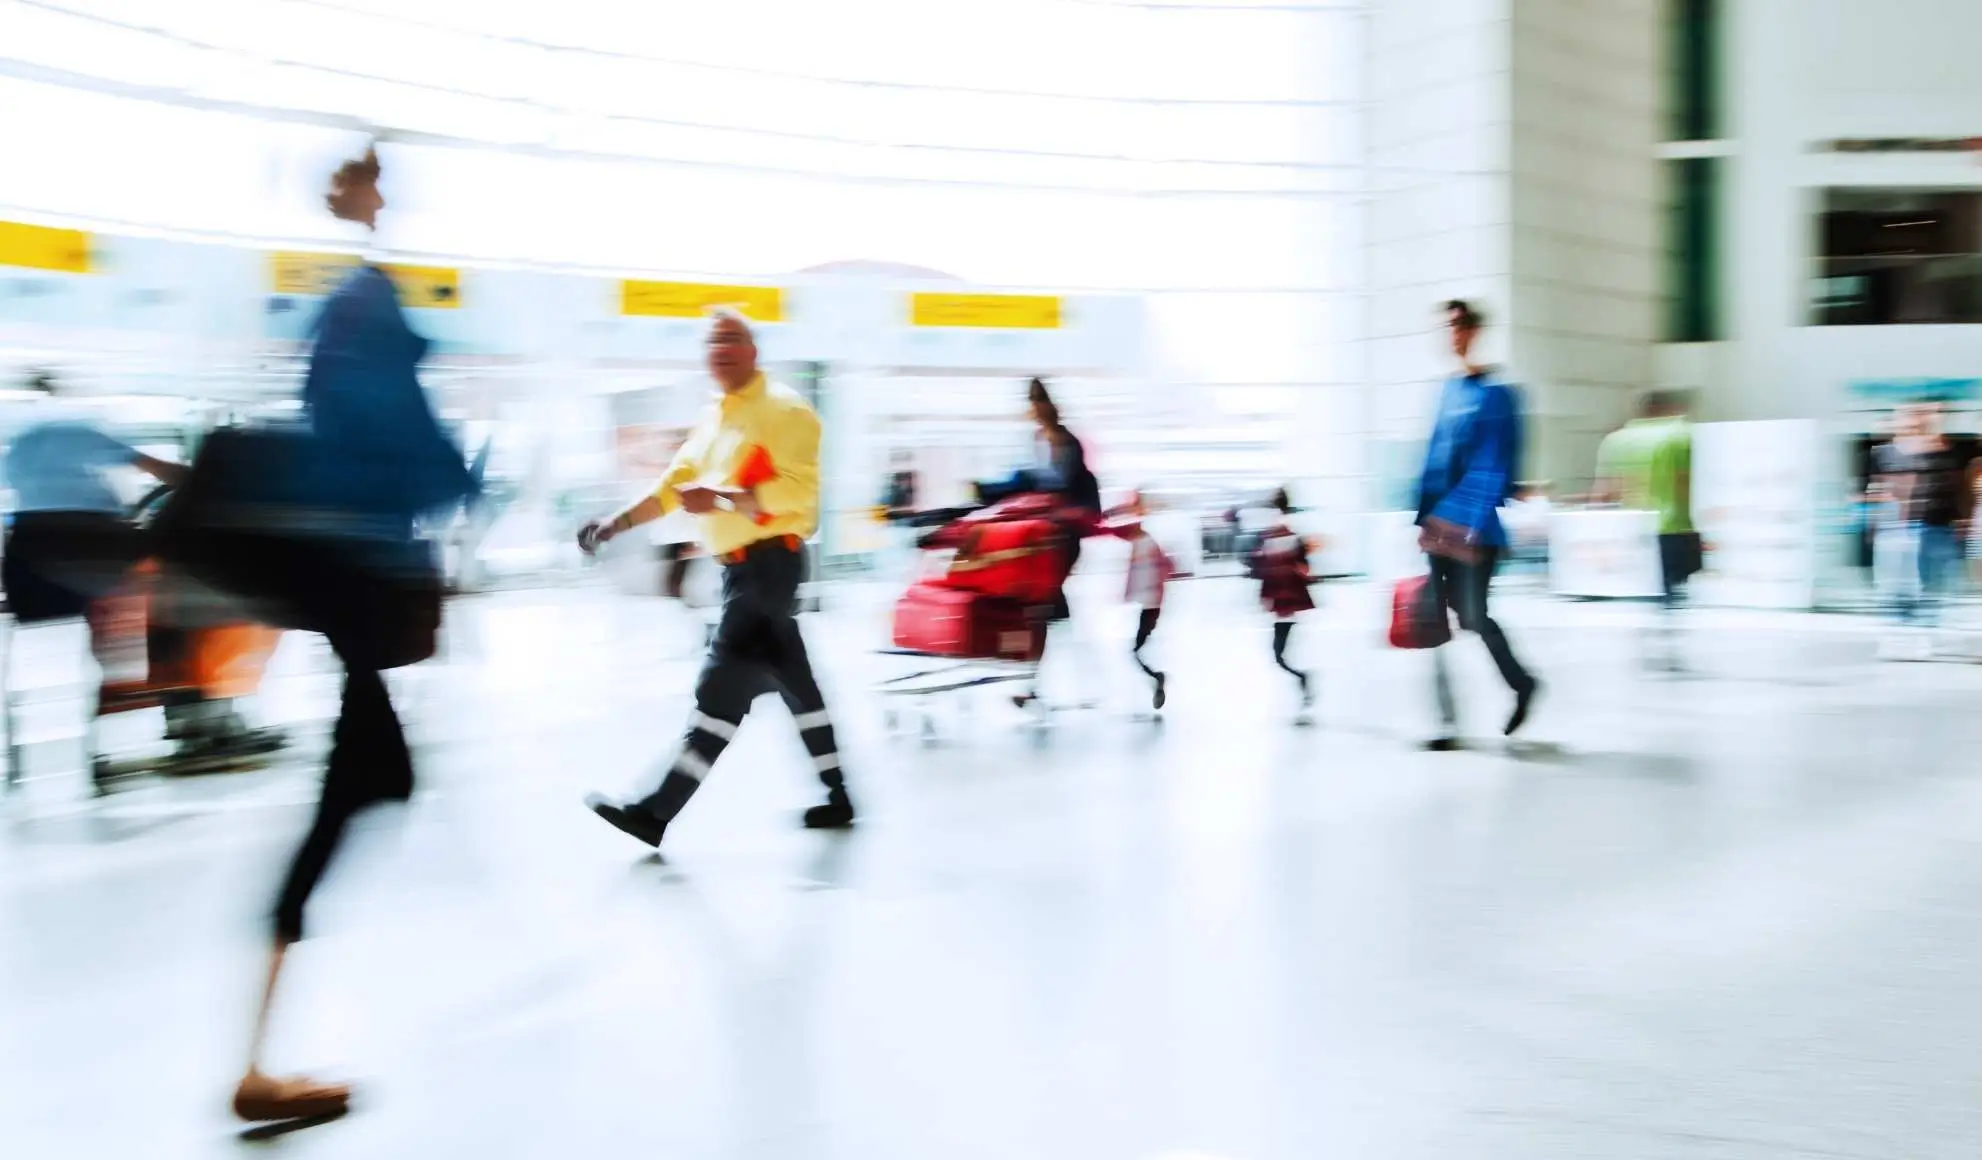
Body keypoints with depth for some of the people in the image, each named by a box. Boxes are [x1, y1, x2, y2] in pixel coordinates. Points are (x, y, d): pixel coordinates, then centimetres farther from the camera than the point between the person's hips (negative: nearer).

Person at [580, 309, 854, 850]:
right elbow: (675, 486, 16)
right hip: (742, 566, 9)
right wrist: (618, 523, 4)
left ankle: (660, 810, -13)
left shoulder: (783, 409, -10)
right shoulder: (713, 420, 18)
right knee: (793, 682, 14)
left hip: (771, 562, -9)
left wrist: (720, 499, -25)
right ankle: (836, 796, 24)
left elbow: (796, 490, -21)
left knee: (724, 682, -11)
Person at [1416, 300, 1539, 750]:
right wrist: (1425, 517, 12)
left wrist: (1473, 524, -21)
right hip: (1441, 522, 7)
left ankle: (1522, 683, 22)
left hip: (1474, 526, -7)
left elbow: (1495, 467, -14)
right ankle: (1446, 721, 11)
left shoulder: (1495, 393, -8)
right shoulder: (1449, 388, 13)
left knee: (1472, 616, -5)